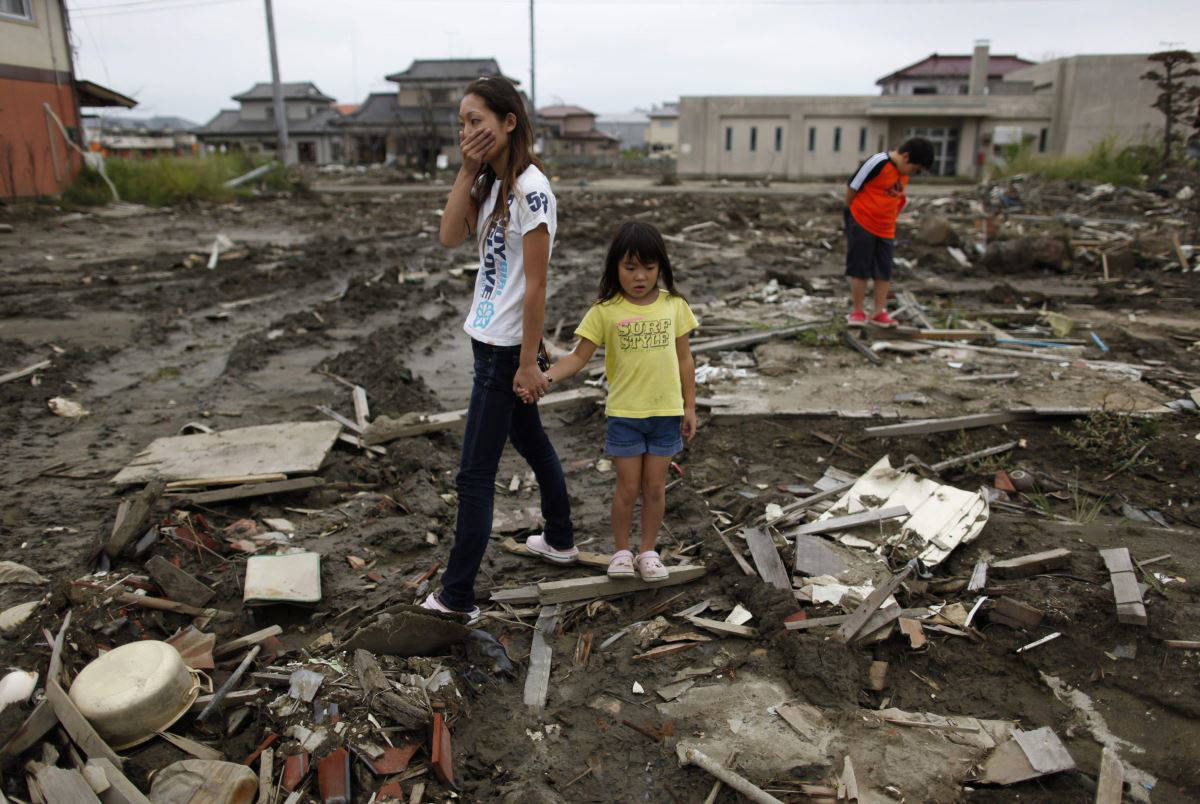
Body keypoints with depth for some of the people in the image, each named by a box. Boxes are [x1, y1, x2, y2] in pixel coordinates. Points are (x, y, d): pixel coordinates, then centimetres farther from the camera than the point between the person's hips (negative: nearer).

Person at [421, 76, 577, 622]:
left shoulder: (531, 190, -19)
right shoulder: (492, 184, 8)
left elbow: (536, 284, -19)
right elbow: (450, 236, -1)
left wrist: (528, 362, -18)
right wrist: (467, 171, -8)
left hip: (506, 348, -10)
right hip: (489, 339, 10)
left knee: (475, 474, -4)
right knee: (529, 440, 22)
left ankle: (457, 597, 7)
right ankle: (560, 540, 41)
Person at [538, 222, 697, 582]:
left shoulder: (674, 305, -1)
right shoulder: (604, 311, -7)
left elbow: (684, 358, 5)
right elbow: (579, 356, -7)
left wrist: (690, 406, 5)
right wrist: (547, 377, -23)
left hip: (666, 412, 2)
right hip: (624, 413, -1)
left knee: (655, 486, 11)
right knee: (628, 487, 7)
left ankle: (648, 551, 28)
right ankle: (621, 551, 26)